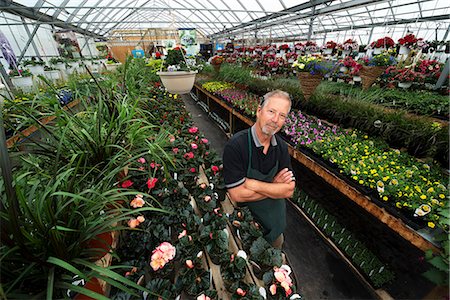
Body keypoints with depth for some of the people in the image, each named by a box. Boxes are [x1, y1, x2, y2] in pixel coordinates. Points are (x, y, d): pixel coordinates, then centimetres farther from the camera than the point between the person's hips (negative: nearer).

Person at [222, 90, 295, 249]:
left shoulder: (281, 146, -9)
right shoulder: (235, 146, -28)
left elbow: (289, 190, -14)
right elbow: (237, 194, -29)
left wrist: (252, 183, -25)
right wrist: (274, 186, -20)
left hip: (275, 220, 6)